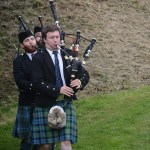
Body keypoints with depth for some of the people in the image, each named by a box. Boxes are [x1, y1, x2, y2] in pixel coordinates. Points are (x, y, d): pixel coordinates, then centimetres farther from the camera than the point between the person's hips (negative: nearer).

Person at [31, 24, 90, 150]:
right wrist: (58, 90, -23)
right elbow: (38, 82, -13)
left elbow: (84, 74, 10)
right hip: (46, 105, -2)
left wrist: (80, 81, -14)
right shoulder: (39, 58, -4)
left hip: (66, 104, 2)